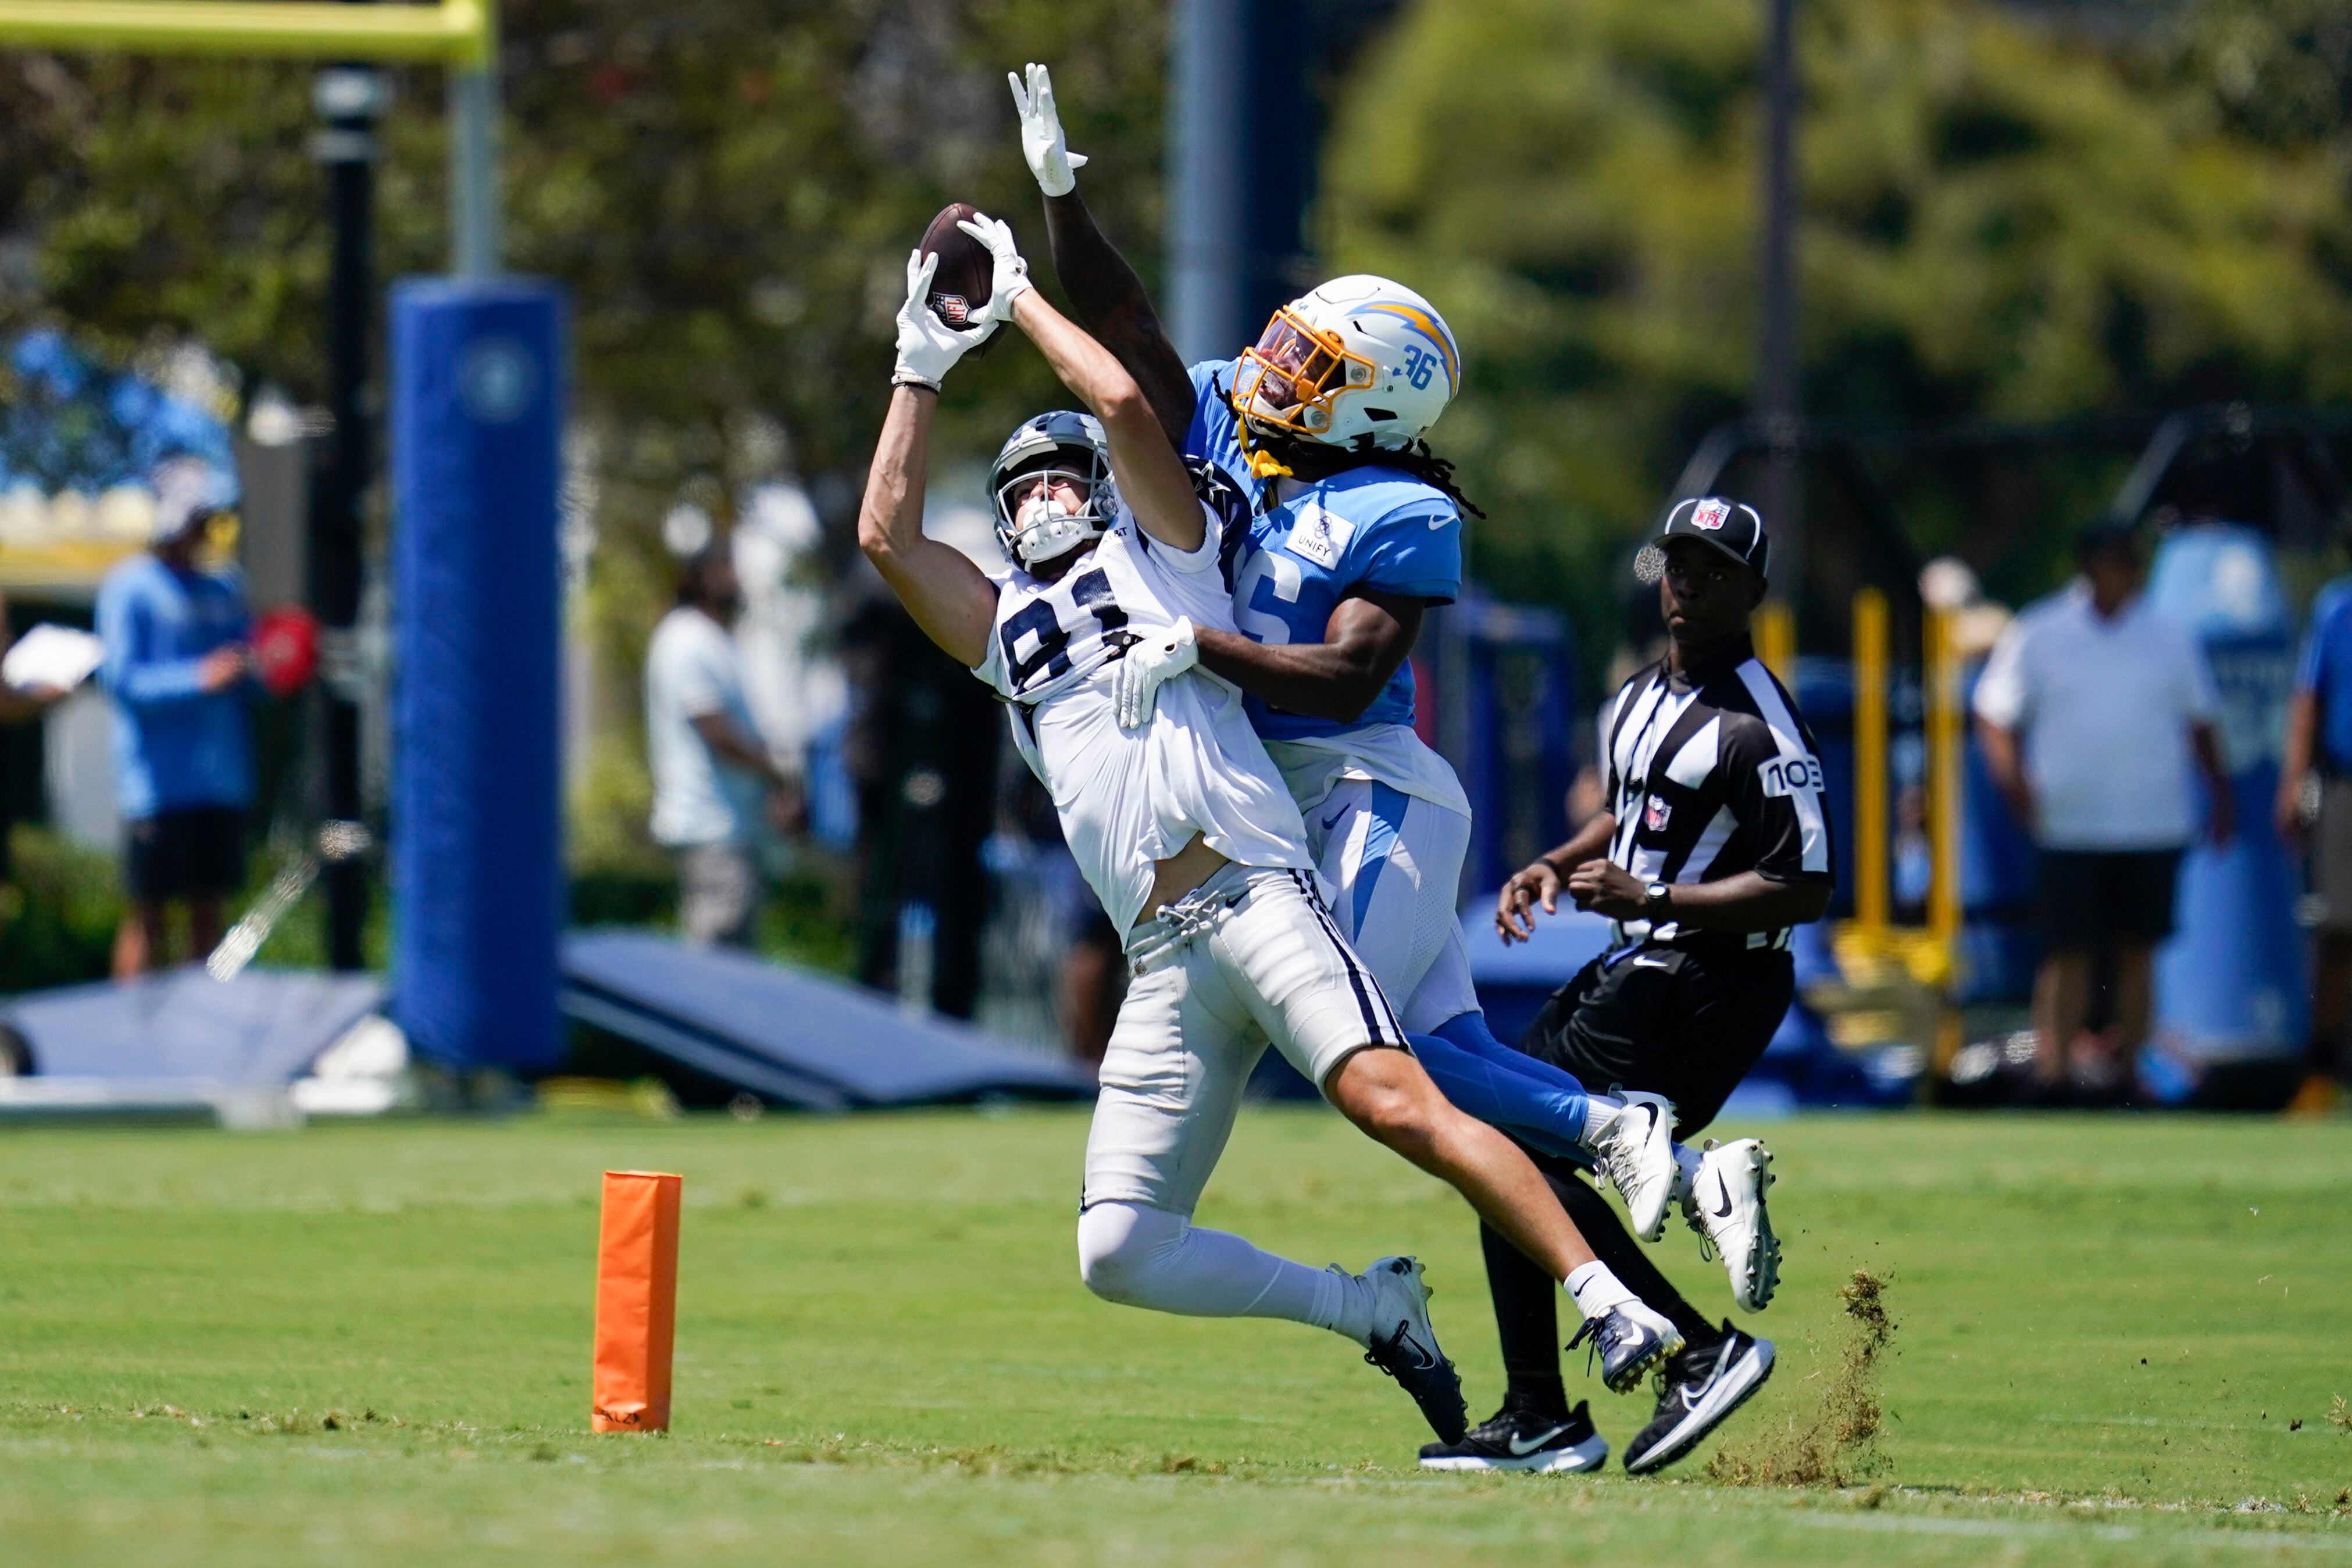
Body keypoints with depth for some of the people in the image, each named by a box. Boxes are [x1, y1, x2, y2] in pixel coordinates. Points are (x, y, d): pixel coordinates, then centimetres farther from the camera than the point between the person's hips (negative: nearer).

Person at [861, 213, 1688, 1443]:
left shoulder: (1163, 548, 15)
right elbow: (886, 530, 20)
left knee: (1396, 1104, -27)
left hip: (1255, 897, -6)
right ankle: (1375, 1312, 6)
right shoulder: (1006, 625, 28)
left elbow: (1121, 403, 2)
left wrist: (1015, 297, 15)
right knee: (1119, 1252, -7)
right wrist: (924, 363, 23)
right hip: (1162, 963, 6)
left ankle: (1611, 1307, -32)